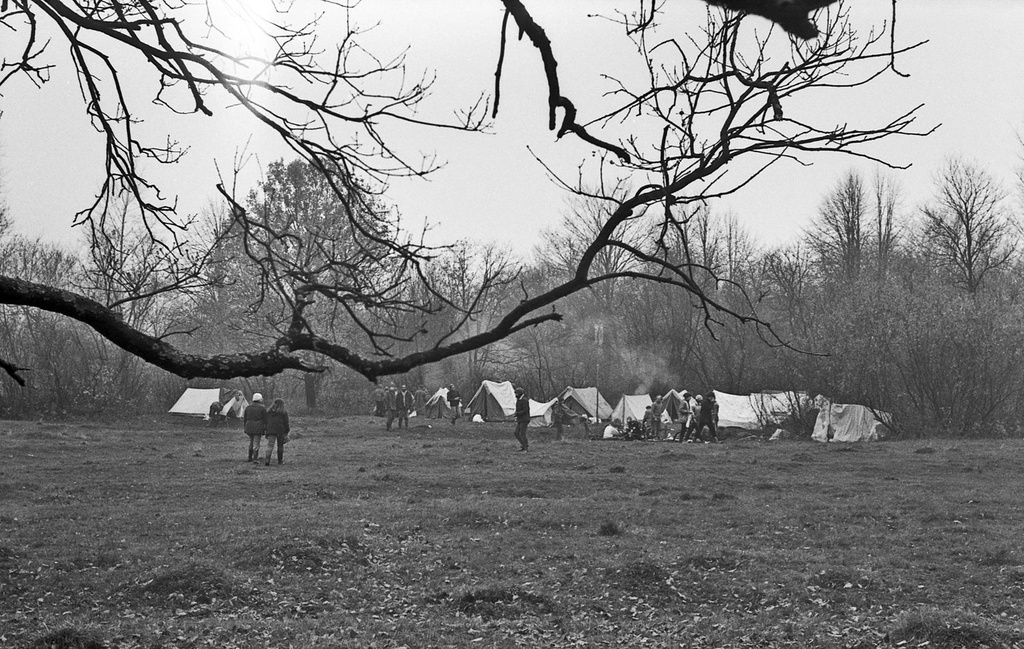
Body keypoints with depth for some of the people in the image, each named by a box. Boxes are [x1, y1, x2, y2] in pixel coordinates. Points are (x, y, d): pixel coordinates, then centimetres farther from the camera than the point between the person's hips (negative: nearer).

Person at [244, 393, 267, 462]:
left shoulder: (248, 407, 8)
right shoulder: (262, 408, -5)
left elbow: (244, 418, 11)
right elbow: (265, 419, -6)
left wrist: (245, 427, 17)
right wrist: (265, 429, -1)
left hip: (249, 427, 4)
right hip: (258, 428, -4)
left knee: (251, 443, 18)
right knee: (256, 443, -1)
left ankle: (250, 458, 21)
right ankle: (255, 458, -5)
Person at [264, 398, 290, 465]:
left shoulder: (268, 411, 12)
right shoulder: (284, 412, 2)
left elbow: (266, 421, 12)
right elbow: (286, 423, 0)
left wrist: (266, 430, 14)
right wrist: (286, 432, 5)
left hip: (270, 430, 2)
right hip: (280, 431, -2)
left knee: (270, 446, -5)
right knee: (280, 446, 12)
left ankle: (267, 460, -21)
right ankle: (280, 460, 19)